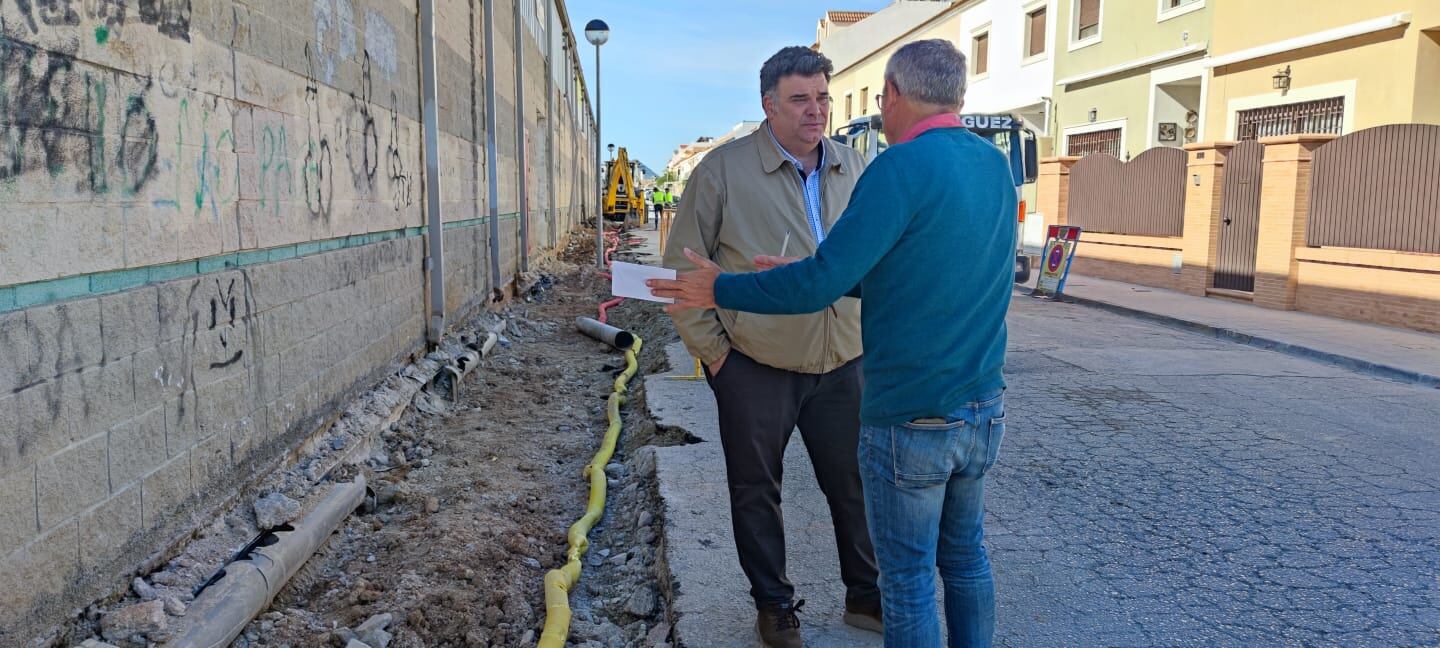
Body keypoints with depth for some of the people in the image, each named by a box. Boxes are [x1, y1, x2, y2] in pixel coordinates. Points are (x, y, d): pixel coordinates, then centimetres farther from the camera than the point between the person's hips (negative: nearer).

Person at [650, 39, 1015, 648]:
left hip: (910, 416, -7)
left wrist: (721, 290, -7)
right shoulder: (995, 166, 7)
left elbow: (822, 282, -21)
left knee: (908, 577, 7)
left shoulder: (903, 168, -18)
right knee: (966, 557, 21)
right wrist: (809, 276, 17)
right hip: (984, 409, 8)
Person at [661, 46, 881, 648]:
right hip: (755, 368, -3)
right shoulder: (724, 169, -9)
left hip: (841, 365, 4)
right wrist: (711, 348, -5)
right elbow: (683, 265, -4)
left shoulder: (852, 168, 5)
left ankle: (866, 596, 33)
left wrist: (869, 332, 12)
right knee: (756, 491, 11)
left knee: (855, 484, 12)